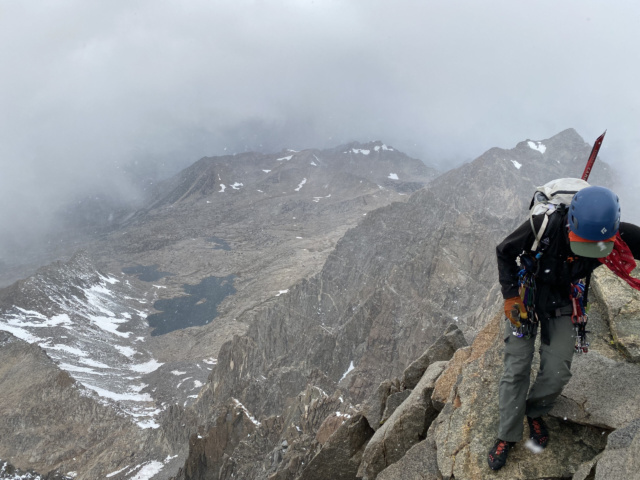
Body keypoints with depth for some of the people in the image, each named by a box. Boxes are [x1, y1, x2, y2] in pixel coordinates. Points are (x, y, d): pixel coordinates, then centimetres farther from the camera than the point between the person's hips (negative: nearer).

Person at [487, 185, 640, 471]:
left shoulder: (613, 235, -30)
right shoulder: (541, 226, -34)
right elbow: (504, 253, -15)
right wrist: (511, 298, -17)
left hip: (562, 302, 2)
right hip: (526, 294, -2)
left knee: (557, 373, -2)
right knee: (516, 369, -3)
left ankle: (535, 412, 30)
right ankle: (507, 436, 15)